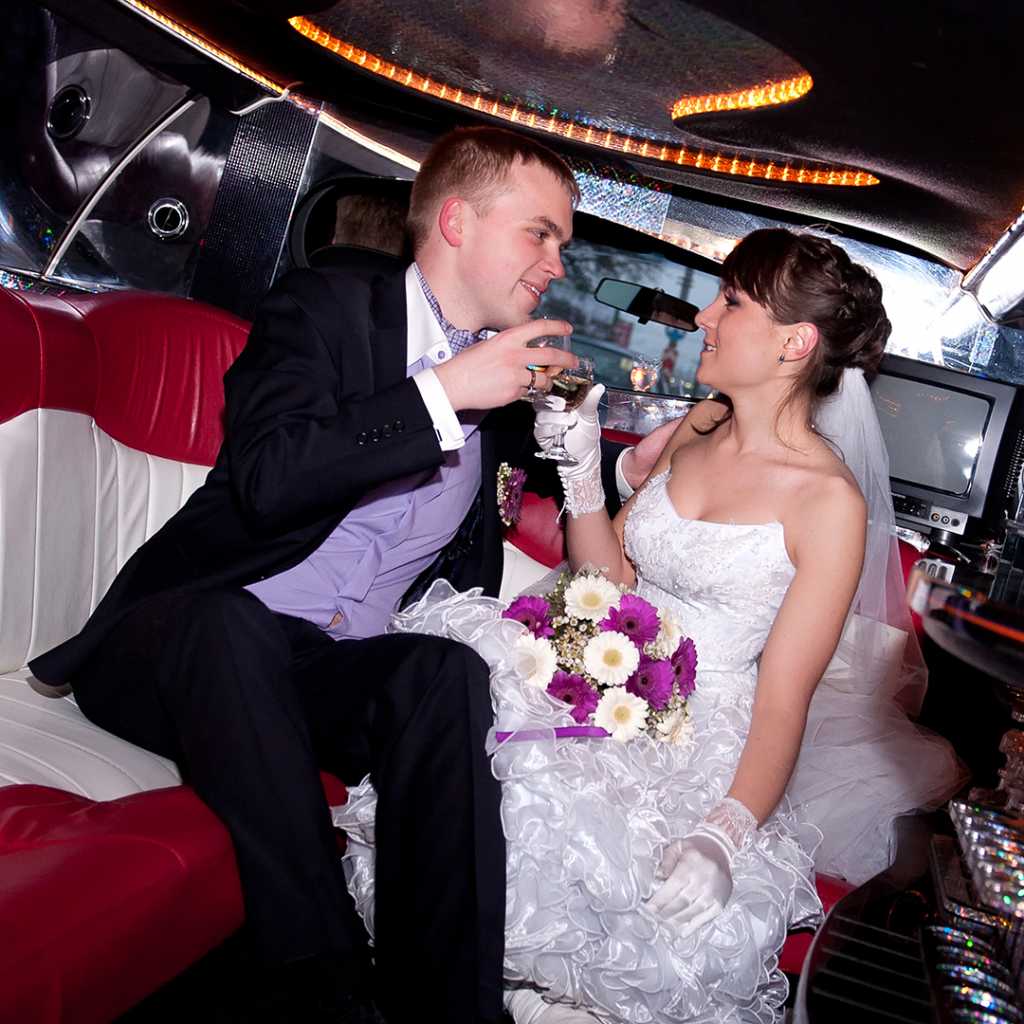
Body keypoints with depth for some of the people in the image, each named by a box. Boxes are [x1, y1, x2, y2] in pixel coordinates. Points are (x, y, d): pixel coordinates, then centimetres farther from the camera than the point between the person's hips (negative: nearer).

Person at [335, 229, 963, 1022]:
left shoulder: (830, 501, -11)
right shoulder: (701, 429, 8)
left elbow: (783, 702, -13)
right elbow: (608, 582, 11)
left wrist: (721, 838, -25)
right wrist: (583, 468, -3)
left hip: (699, 736, -5)